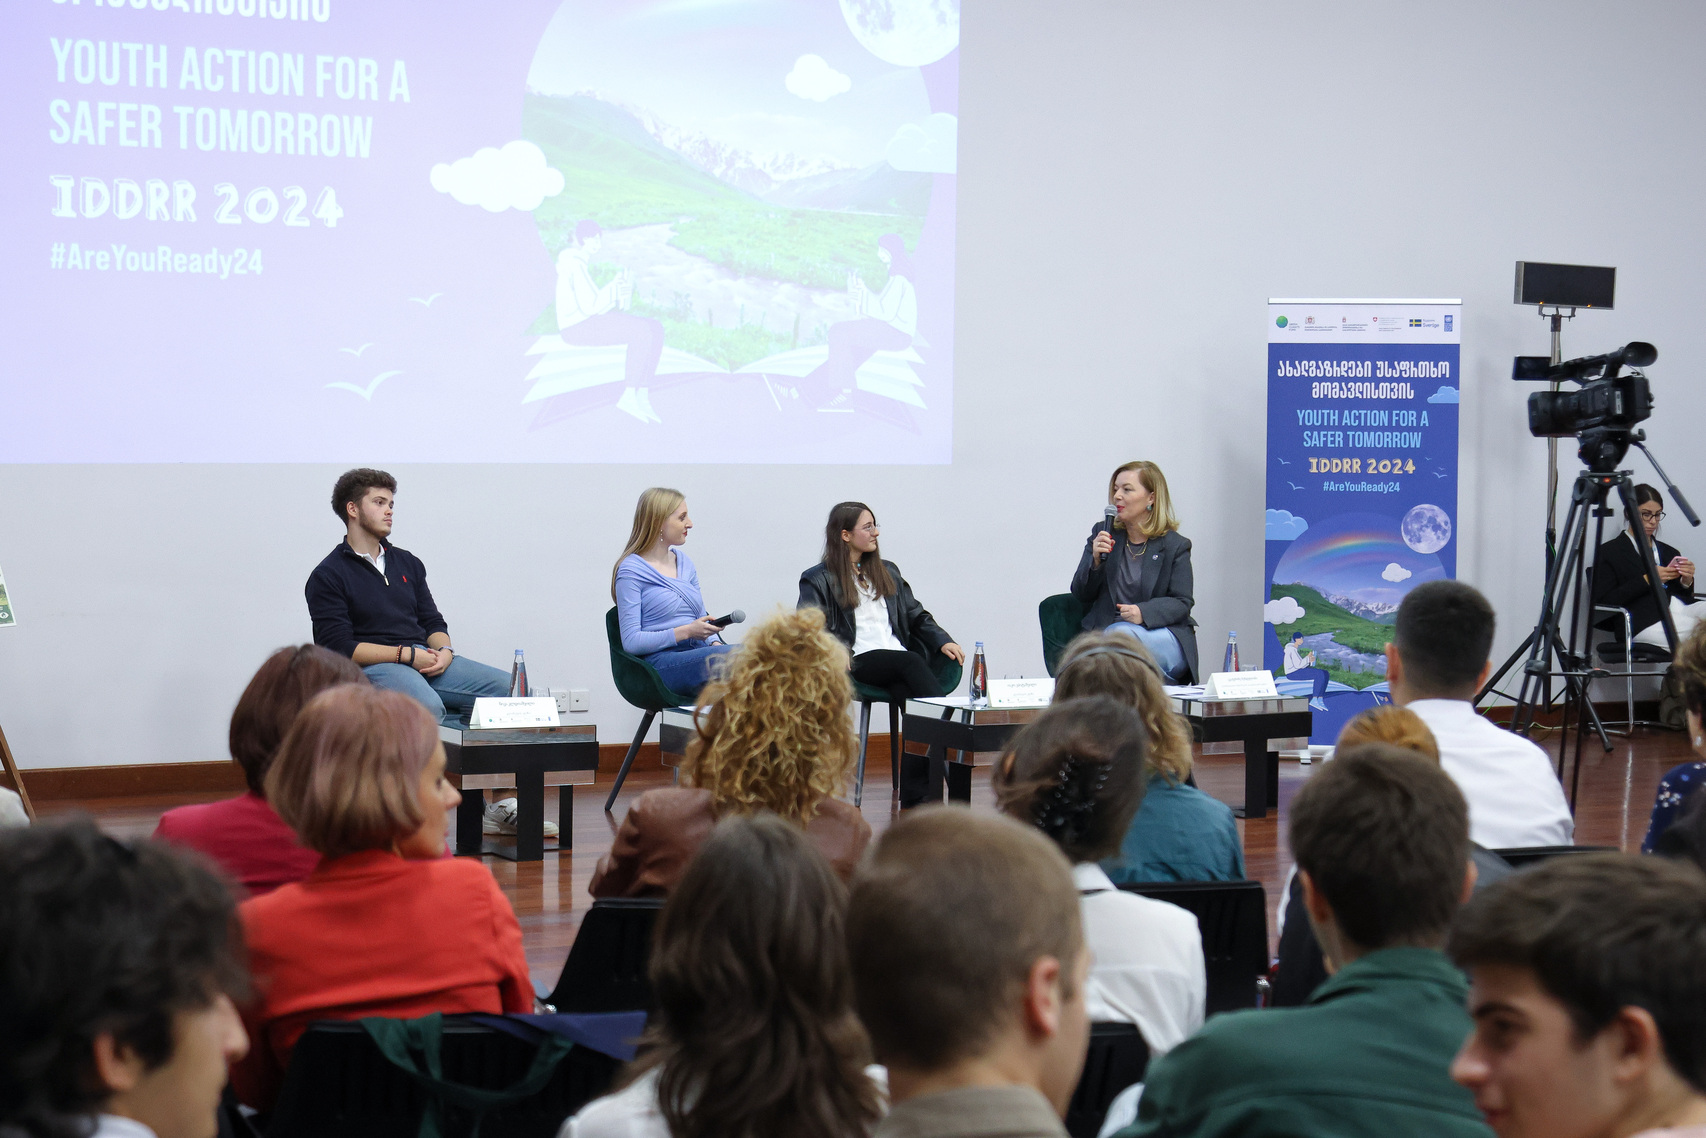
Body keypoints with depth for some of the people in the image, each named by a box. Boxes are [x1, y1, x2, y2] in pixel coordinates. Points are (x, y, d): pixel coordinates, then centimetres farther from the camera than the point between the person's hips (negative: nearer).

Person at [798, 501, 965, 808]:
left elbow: (917, 616, 27)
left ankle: (914, 799, -38)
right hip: (859, 663, -4)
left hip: (900, 663, 4)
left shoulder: (888, 572, 29)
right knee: (913, 662, -35)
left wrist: (942, 641, 7)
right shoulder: (818, 580, 11)